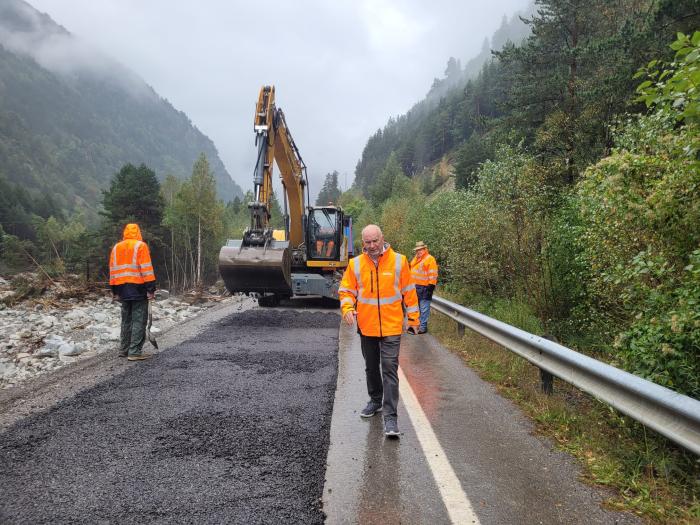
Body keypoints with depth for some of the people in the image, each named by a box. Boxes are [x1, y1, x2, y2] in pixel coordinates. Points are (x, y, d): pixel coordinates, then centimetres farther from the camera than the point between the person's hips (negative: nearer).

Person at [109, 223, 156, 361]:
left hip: (123, 289, 6)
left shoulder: (116, 248, 14)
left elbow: (113, 270, 14)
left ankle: (124, 349, 20)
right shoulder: (140, 246, -5)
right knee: (139, 320, -5)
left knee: (126, 320, 16)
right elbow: (146, 269, -12)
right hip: (138, 288, -6)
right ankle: (135, 352, -9)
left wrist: (114, 290, 19)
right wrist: (151, 288, -12)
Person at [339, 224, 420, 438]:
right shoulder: (355, 264, -1)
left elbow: (408, 291, 3)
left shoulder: (399, 260, -5)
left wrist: (413, 317, 5)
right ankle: (376, 400, 39)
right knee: (371, 368, 18)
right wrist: (347, 308, -14)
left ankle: (390, 416, -4)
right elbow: (346, 290, 6)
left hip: (391, 326, -3)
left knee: (390, 370, -7)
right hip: (366, 326, 3)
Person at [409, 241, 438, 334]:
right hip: (414, 287, 9)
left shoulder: (430, 259, -9)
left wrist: (431, 286, -18)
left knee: (424, 308, -5)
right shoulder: (415, 259, 18)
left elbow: (433, 274, -13)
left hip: (424, 288, -8)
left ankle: (423, 326, 0)